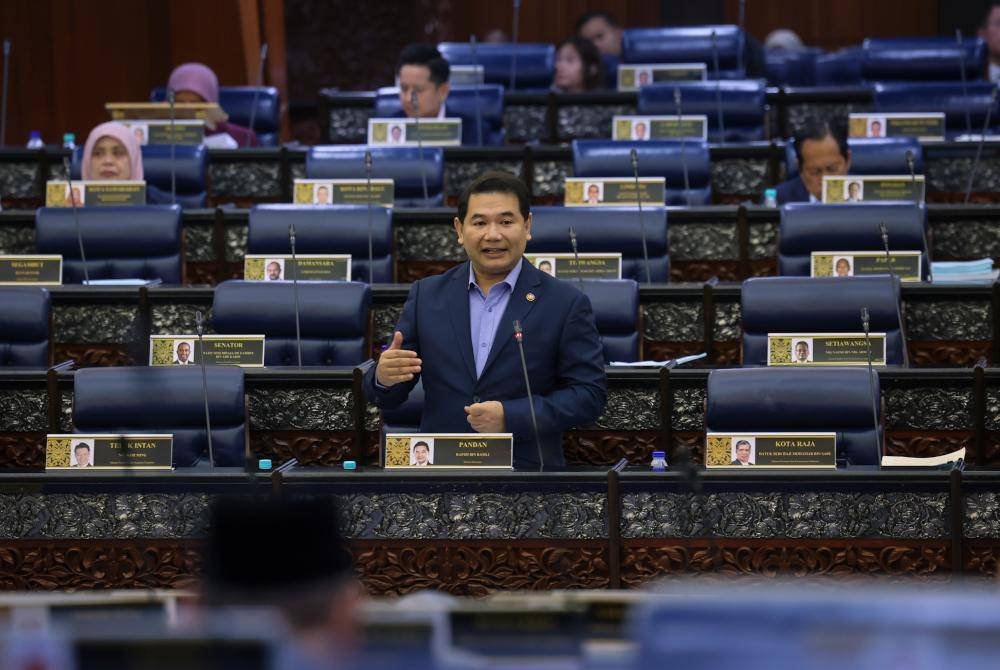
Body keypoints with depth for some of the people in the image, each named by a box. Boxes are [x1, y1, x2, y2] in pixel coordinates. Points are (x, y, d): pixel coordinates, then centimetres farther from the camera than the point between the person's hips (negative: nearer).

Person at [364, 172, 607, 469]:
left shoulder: (565, 303, 0)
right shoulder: (427, 296, 8)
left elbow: (590, 394, -3)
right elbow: (387, 397, 8)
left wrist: (511, 417, -15)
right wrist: (384, 376, -15)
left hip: (526, 470, -4)